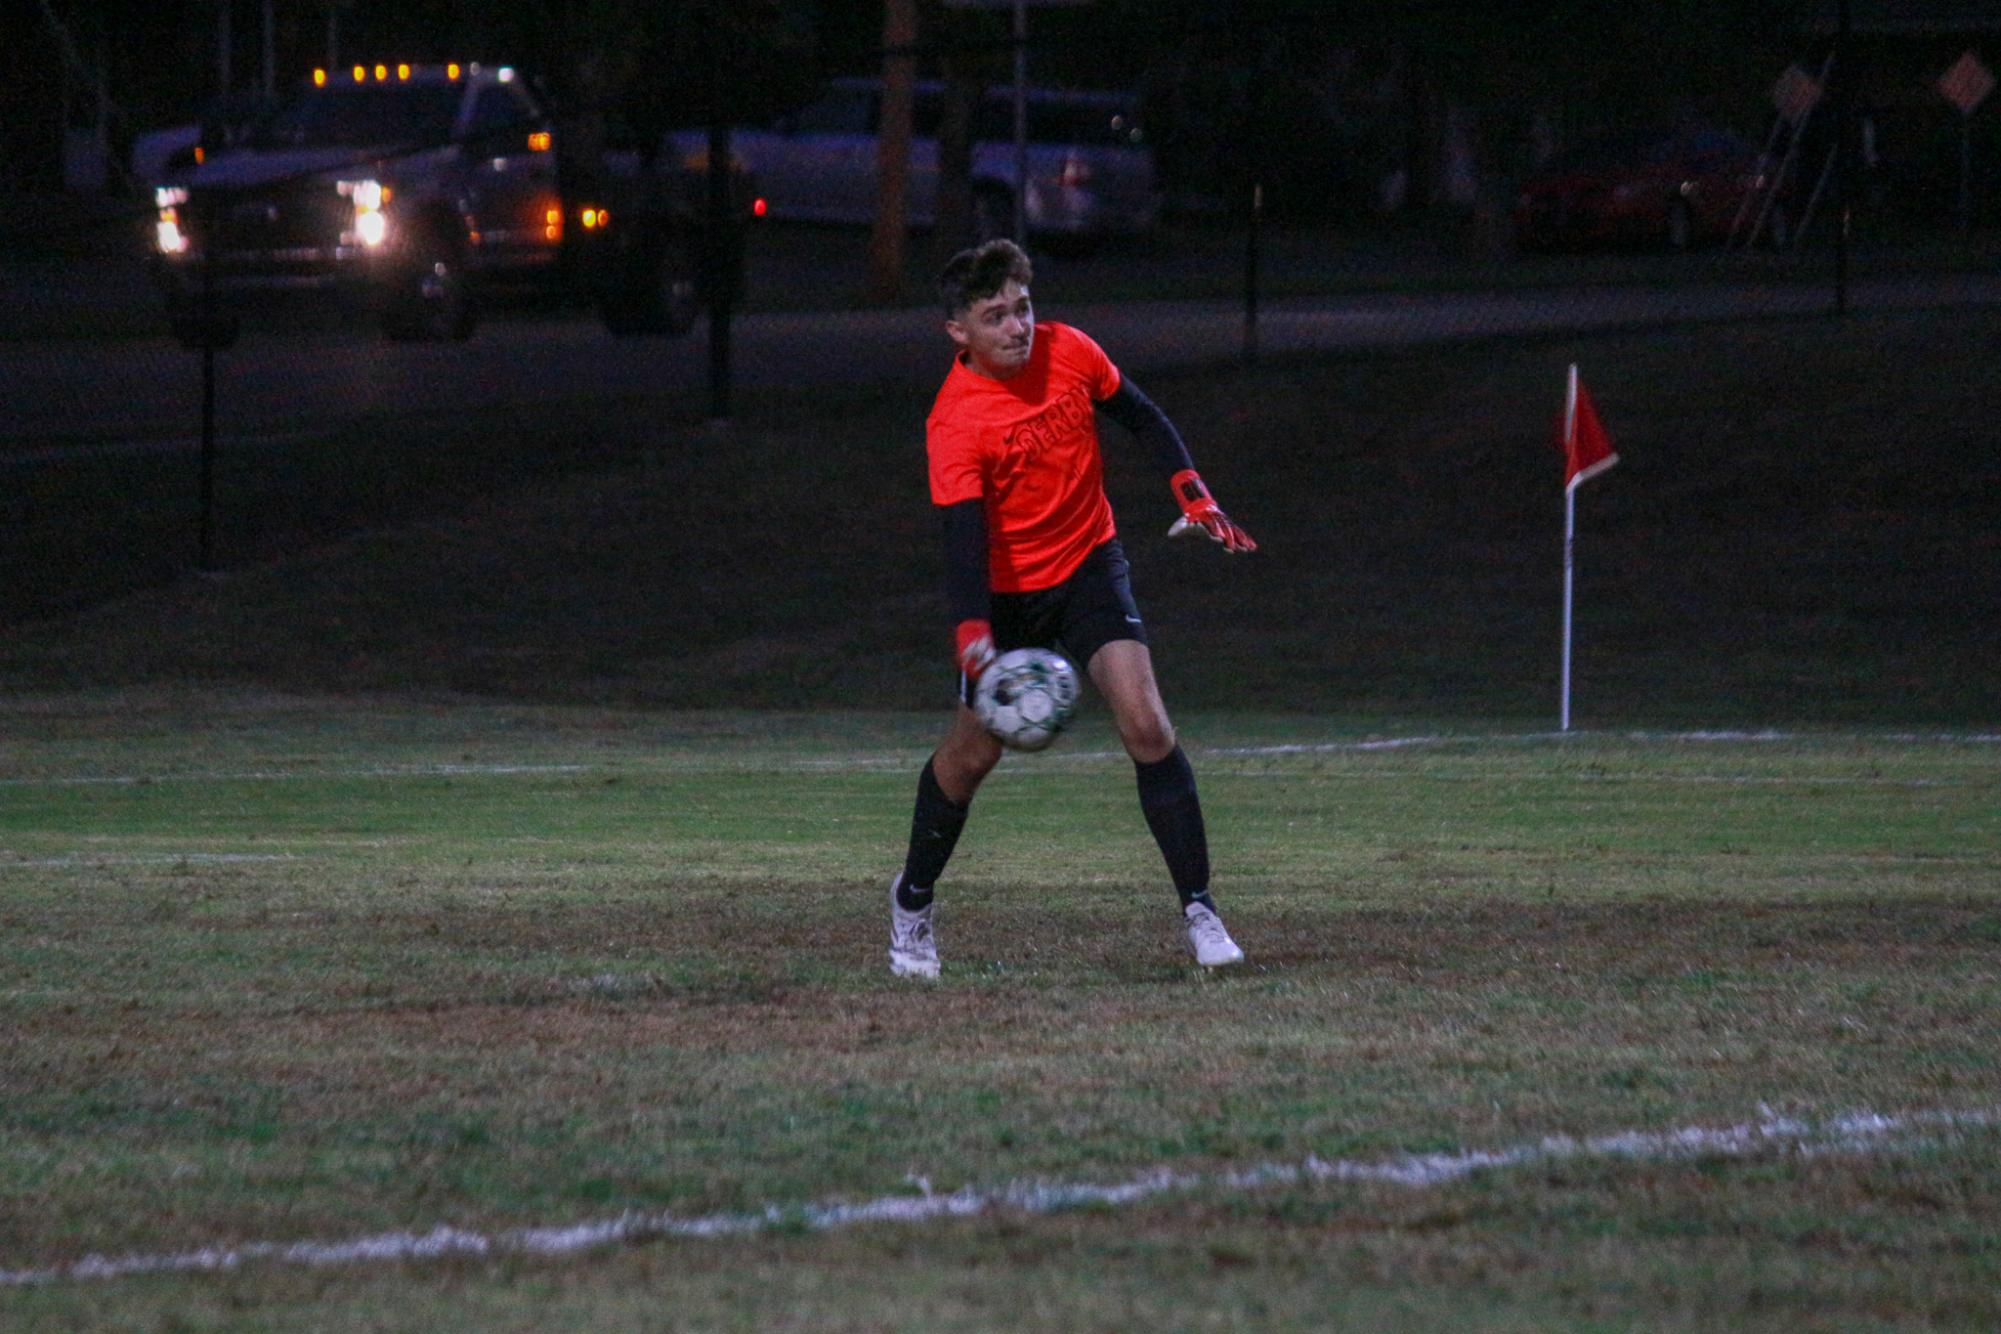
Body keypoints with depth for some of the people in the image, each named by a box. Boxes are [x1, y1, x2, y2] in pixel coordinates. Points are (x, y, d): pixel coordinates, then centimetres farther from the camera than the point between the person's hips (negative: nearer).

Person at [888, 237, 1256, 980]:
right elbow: (963, 536, -32)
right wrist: (973, 638, -46)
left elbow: (1142, 419, 8)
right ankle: (912, 899, 31)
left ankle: (1198, 908, -12)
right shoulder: (954, 424, -24)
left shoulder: (1069, 353, -11)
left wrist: (1194, 498, -1)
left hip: (1089, 567, 2)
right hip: (1007, 590, -2)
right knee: (972, 752, 5)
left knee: (1146, 725, -15)